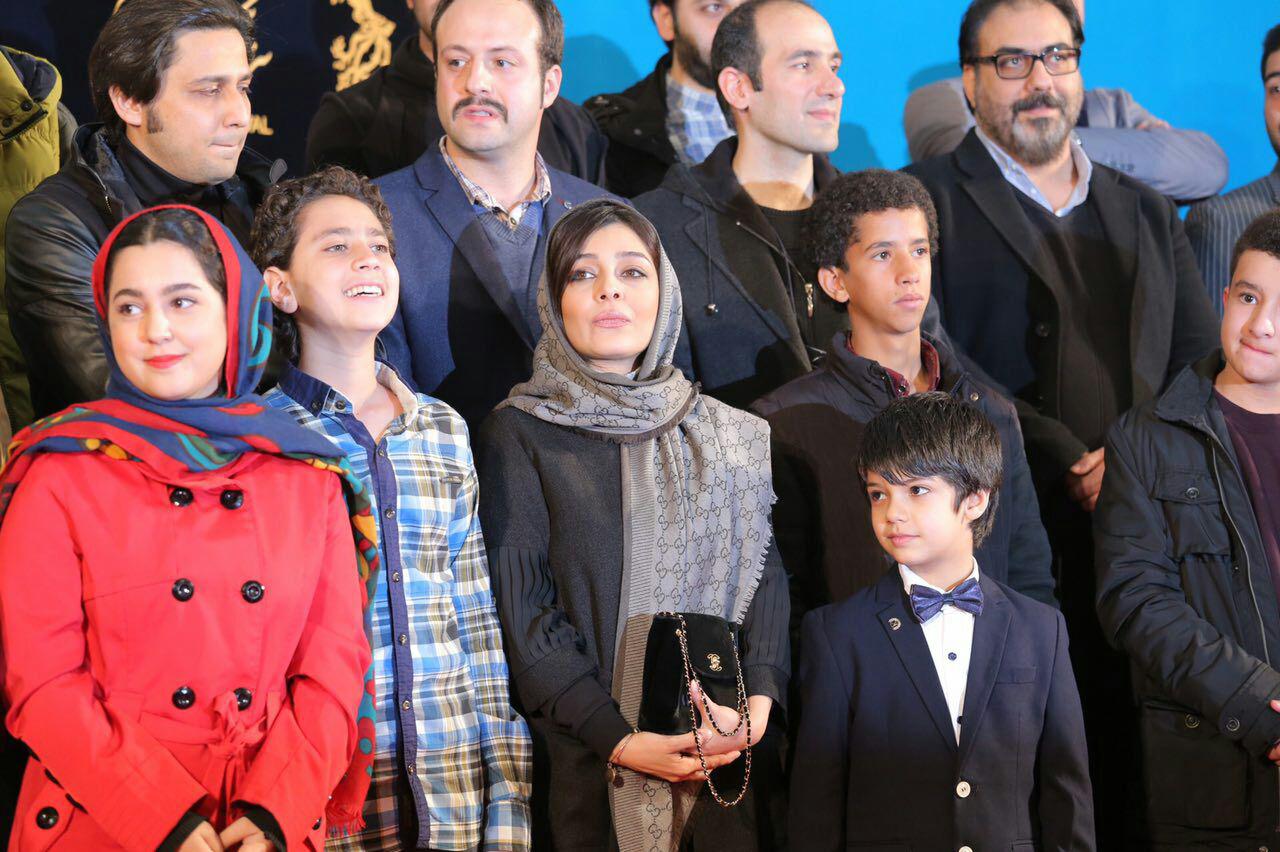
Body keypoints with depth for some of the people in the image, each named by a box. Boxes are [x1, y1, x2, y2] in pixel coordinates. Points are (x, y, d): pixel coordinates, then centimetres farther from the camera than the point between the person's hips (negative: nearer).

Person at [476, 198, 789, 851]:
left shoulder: (734, 437, 11)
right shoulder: (517, 435, 0)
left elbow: (768, 583, 5)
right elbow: (522, 615, -6)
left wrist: (758, 701, -14)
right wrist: (620, 741, -16)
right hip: (585, 766, -3)